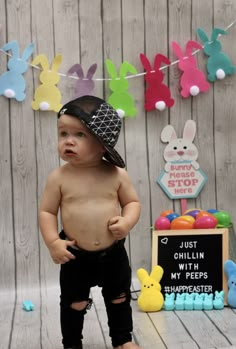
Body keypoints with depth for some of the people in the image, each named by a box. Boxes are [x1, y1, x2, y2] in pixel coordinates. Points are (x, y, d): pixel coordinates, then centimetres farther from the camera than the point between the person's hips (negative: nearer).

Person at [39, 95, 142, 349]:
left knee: (119, 299, 19)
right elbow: (47, 211, -6)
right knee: (74, 304, 12)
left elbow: (132, 202, 1)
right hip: (75, 256, -1)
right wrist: (53, 242, -17)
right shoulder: (59, 177, -12)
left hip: (113, 254, 1)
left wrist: (127, 222, -18)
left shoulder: (116, 174, -9)